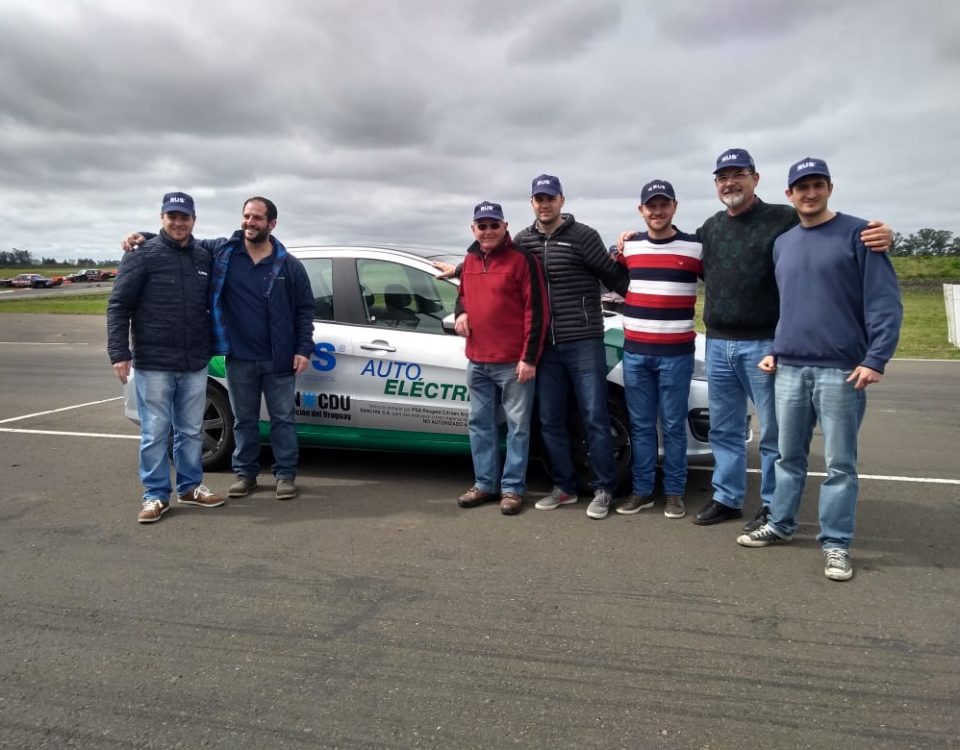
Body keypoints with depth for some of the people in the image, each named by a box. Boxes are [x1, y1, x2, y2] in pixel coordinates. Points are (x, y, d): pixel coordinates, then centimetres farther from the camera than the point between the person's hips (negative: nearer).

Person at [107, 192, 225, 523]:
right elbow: (118, 306, -7)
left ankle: (191, 486, 27)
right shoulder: (143, 255, -5)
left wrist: (213, 345, 13)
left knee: (191, 431, 13)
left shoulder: (204, 258, 9)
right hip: (154, 364, -4)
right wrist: (119, 353, -14)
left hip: (195, 364, 4)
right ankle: (156, 495, 14)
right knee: (155, 433, 2)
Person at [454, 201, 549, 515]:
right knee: (480, 424, 13)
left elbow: (536, 311, -12)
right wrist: (461, 312, 3)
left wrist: (529, 357, -15)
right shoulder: (470, 261, 12)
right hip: (477, 361, 7)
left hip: (513, 363, -7)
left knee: (517, 426, 2)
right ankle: (485, 483, 24)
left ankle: (513, 488, 11)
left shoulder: (522, 259, -9)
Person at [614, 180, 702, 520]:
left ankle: (675, 492, 16)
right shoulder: (628, 247, 8)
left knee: (673, 426, 4)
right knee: (640, 425, 9)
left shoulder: (695, 248, -2)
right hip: (635, 352, 3)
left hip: (676, 353, -3)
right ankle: (642, 490, 19)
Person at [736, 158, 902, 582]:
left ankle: (835, 544, 12)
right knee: (789, 456, 13)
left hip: (841, 370, -5)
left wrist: (875, 359, -16)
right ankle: (780, 525, 26)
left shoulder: (857, 234, -3)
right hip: (789, 369, 5)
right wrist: (775, 351, 14)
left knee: (839, 463, 2)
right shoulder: (782, 244, 15)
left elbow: (885, 301, -8)